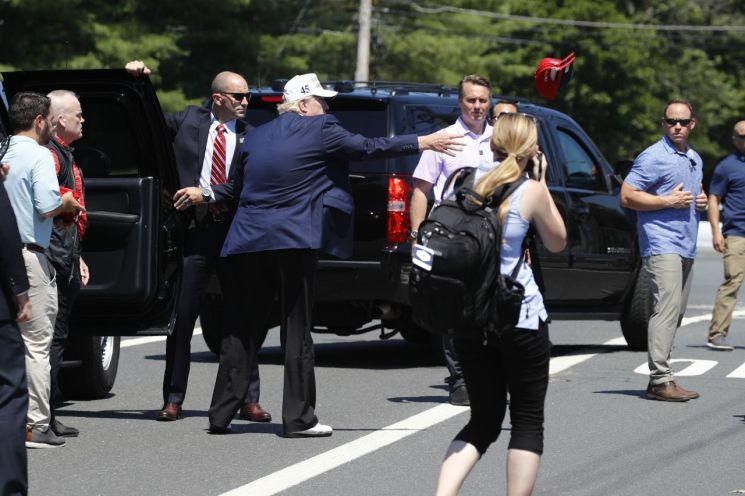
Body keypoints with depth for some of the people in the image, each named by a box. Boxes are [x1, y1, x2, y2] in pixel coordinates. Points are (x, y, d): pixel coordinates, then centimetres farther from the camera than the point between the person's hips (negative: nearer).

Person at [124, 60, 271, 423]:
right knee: (182, 315, 2)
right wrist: (138, 81, 5)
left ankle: (248, 399, 13)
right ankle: (173, 399, 10)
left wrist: (207, 193, -13)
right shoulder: (189, 121, 5)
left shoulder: (250, 137, 3)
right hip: (194, 229, 0)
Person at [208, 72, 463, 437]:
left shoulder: (255, 137, 15)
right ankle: (298, 418, 2)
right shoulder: (320, 130, -2)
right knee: (296, 331, 1)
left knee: (240, 331, 7)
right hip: (293, 242, -5)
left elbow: (242, 185, 17)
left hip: (247, 242, 5)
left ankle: (221, 415, 6)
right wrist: (423, 143, 9)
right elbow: (367, 148, 2)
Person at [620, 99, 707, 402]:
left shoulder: (695, 159, 18)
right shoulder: (654, 157, -8)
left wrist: (701, 200, 11)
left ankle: (662, 376, 15)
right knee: (667, 307, -18)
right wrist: (669, 200, -17)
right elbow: (627, 196, -12)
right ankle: (660, 379, -22)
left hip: (686, 246, 9)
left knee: (676, 312, 10)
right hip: (661, 243, -9)